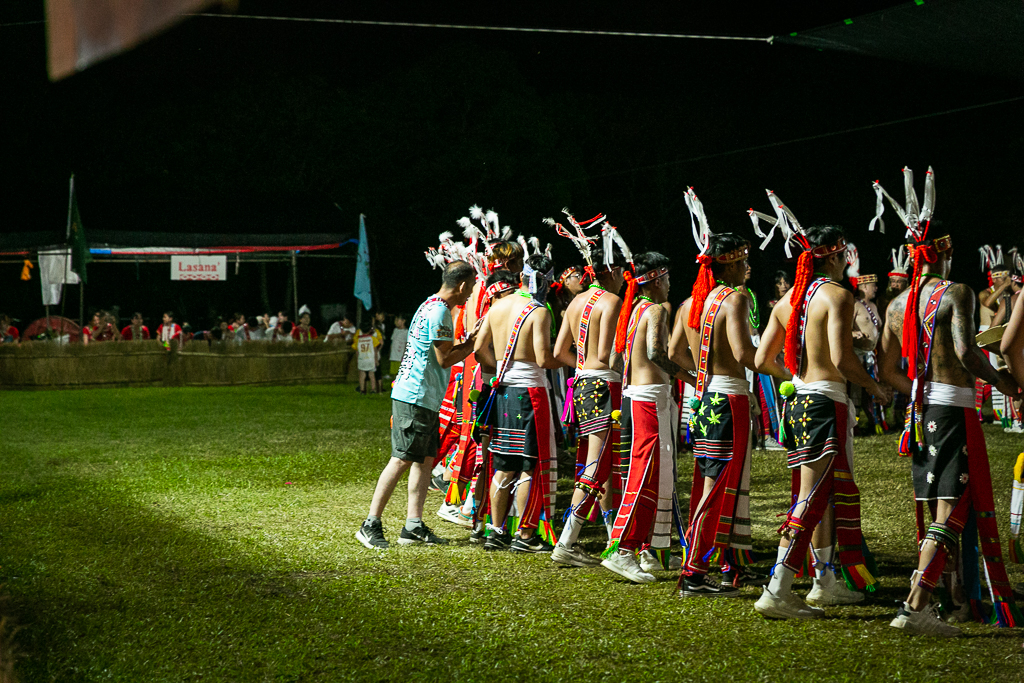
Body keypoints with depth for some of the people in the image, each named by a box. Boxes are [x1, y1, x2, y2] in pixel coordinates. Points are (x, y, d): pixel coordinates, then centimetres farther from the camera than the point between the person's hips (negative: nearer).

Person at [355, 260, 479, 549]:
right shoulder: (439, 312, -16)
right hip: (416, 396, -10)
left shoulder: (431, 306, 17)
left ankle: (413, 525, 7)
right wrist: (473, 343, -4)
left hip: (425, 398, 10)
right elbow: (445, 359, -15)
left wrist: (469, 341, 14)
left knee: (426, 458, 8)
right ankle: (371, 525, -5)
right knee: (402, 460, -8)